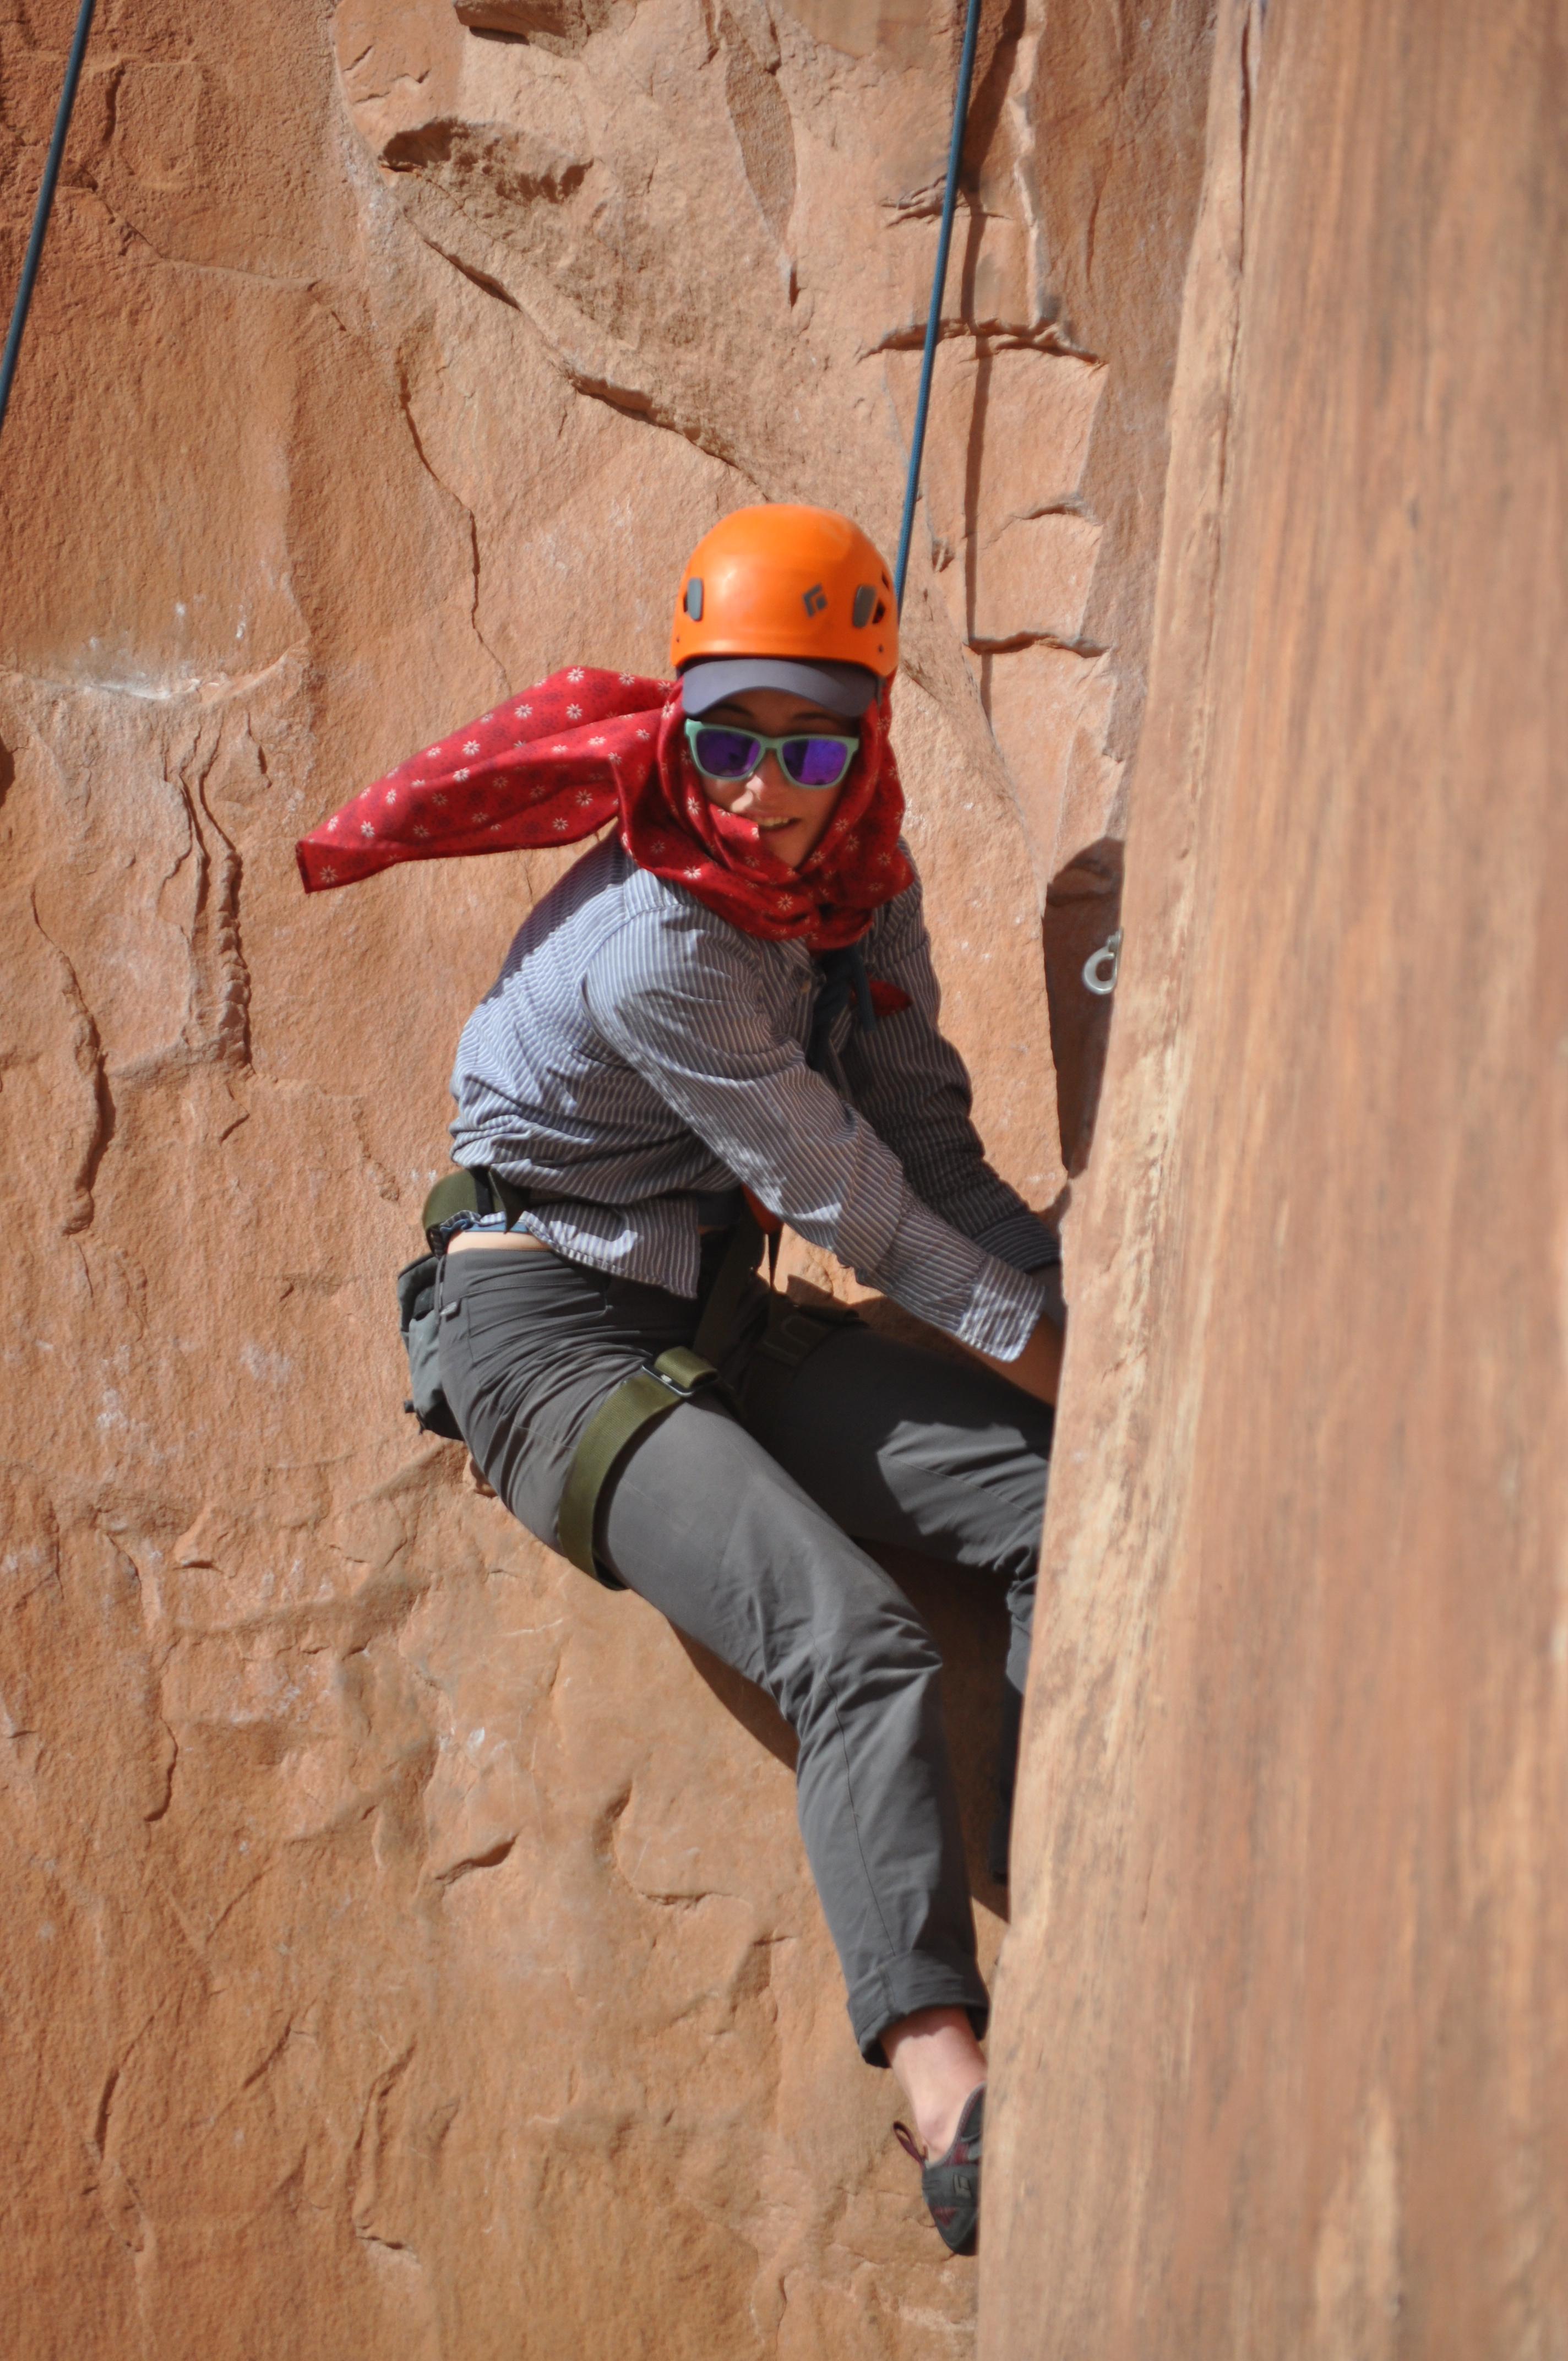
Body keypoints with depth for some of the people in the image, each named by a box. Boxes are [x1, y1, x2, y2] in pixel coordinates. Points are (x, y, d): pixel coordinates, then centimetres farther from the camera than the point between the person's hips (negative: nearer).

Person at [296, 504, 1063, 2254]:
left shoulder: (864, 890, 2)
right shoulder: (658, 951, -23)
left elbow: (933, 1151, 5)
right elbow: (845, 1193, -16)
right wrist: (1035, 1343, -7)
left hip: (718, 1320, 8)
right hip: (552, 1334, -8)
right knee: (855, 1639, -29)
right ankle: (952, 2110, -37)